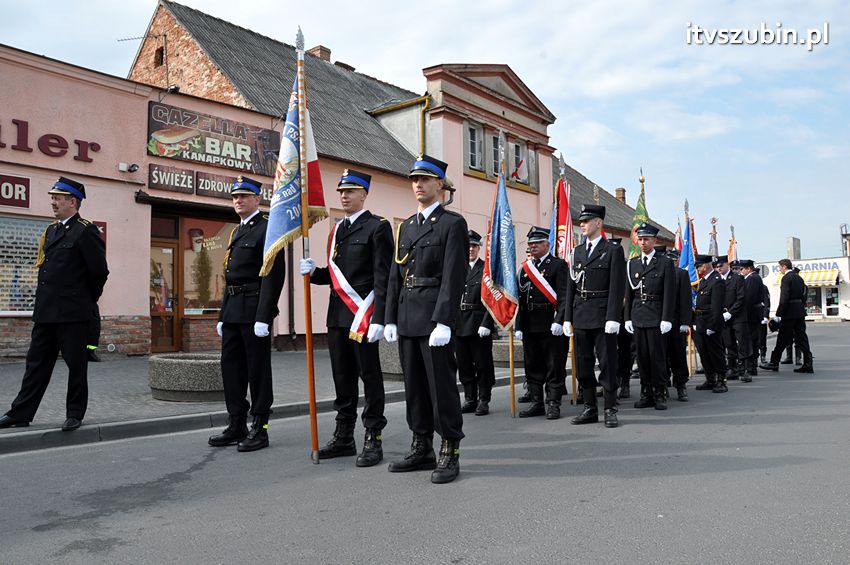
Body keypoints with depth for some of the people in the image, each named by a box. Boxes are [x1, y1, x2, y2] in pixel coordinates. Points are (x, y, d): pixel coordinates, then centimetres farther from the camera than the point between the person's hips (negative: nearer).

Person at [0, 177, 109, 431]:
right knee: (36, 363, 11)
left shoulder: (85, 231, -9)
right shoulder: (51, 231, 15)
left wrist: (86, 302, 2)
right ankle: (20, 414, 18)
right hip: (45, 312, 8)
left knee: (76, 365, 3)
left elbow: (99, 272, -10)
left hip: (72, 314, -8)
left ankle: (75, 415, 14)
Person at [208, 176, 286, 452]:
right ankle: (236, 426, 21)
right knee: (231, 366, 11)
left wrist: (263, 316, -21)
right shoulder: (236, 232, 19)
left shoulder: (267, 228, -8)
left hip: (254, 308, -9)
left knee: (258, 368, -1)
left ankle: (259, 428, 8)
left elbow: (273, 275, -16)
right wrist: (223, 315, 18)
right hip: (233, 310, 9)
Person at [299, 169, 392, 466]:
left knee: (369, 376, 0)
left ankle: (373, 440, 9)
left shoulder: (377, 227, -5)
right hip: (338, 314, 7)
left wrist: (378, 318, -19)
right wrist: (314, 271, 0)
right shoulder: (337, 229, 18)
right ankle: (344, 437, 23)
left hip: (363, 314, -7)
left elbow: (383, 276, -12)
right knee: (342, 377, 12)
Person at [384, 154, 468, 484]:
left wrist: (443, 321, -20)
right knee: (414, 384, 11)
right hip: (406, 316, 7)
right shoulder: (406, 226, 18)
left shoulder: (452, 223, -3)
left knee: (441, 383, -2)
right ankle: (422, 449, 22)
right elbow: (395, 275, 16)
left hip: (434, 316, -7)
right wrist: (390, 319, 9)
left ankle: (450, 453, 9)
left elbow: (454, 276, -12)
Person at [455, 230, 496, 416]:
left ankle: (483, 401, 12)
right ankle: (470, 399, 20)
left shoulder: (487, 269, -1)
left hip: (480, 325, -4)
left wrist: (486, 324, -15)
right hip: (459, 324, 4)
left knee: (483, 364, 2)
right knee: (464, 365, 10)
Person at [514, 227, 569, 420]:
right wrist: (519, 326, 9)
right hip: (530, 326, 6)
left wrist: (559, 321, -20)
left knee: (554, 366, 0)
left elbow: (564, 296, -10)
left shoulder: (558, 265, -1)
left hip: (551, 325, -6)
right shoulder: (525, 268, 16)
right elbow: (520, 299, 14)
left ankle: (553, 404, 8)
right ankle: (537, 403, 20)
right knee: (532, 366, 10)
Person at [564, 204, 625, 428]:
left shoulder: (613, 250, -2)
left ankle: (610, 410, 8)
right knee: (583, 364, 9)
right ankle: (590, 409, 18)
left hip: (602, 316, -6)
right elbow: (570, 286, 13)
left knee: (607, 363, 0)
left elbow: (617, 287, -8)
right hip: (581, 316, 6)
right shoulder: (578, 252, 15)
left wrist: (613, 318, -16)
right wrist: (568, 317, 8)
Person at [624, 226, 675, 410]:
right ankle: (646, 393, 14)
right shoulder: (632, 263, 12)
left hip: (657, 318, -4)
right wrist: (628, 317, 7)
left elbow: (669, 293, -5)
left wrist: (666, 319, -11)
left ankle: (660, 395, 8)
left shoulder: (665, 263, 0)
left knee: (658, 357, -1)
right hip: (638, 317, 4)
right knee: (642, 357, 6)